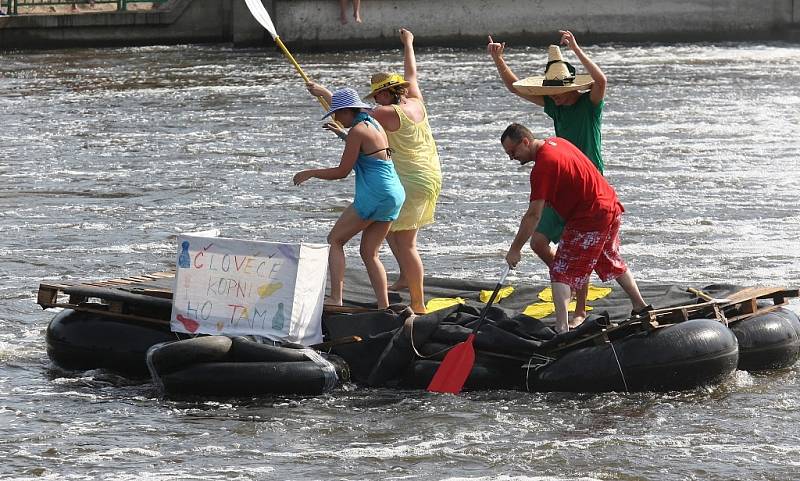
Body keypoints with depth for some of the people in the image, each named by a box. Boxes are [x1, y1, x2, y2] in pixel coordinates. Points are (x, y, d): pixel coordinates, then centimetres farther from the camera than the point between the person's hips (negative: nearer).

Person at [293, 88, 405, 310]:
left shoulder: (357, 131, -10)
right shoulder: (376, 126, 16)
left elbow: (342, 171, -8)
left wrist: (310, 173, 3)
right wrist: (341, 133, 45)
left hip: (374, 196, -9)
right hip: (395, 194, 9)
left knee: (334, 240, 0)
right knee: (369, 253, 13)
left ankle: (336, 299, -12)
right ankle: (384, 307, 6)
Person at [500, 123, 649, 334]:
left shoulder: (543, 166, -22)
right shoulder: (555, 142, 6)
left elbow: (534, 216, -22)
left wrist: (515, 249, -16)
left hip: (589, 219, -10)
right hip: (611, 208, 10)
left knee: (561, 272, -8)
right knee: (612, 262, 29)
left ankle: (562, 329, -19)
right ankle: (640, 307, 41)